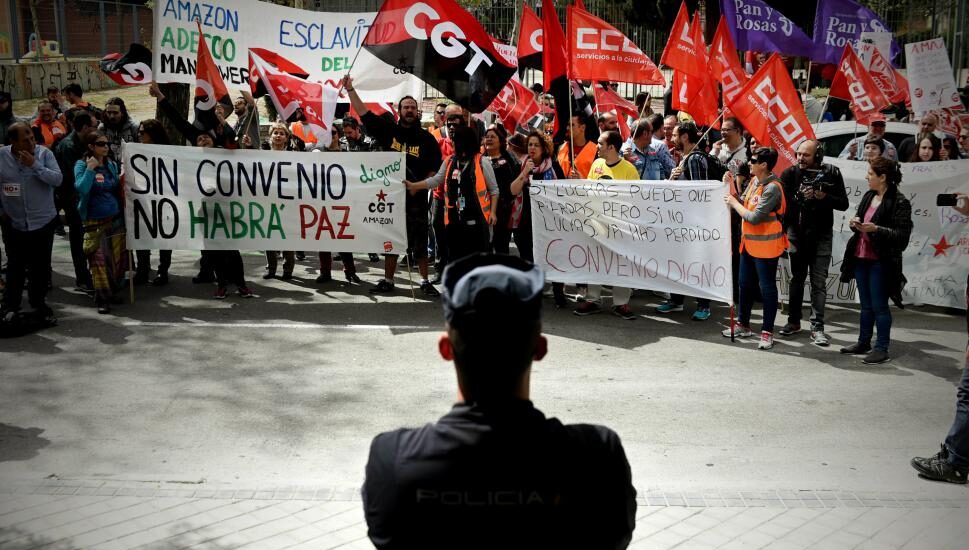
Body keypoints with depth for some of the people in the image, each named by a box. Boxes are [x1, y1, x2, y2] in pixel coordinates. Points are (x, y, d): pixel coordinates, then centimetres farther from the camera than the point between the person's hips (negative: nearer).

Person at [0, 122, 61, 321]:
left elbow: (57, 179, -17)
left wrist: (34, 165, -25)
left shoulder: (44, 153, -8)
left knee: (41, 267, 9)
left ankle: (38, 302, 27)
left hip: (43, 222, 0)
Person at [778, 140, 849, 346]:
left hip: (821, 236, -2)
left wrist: (824, 196, -20)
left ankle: (817, 328, -1)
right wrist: (800, 196, -24)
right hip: (796, 234, 2)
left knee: (819, 282, -3)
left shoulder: (831, 174, -4)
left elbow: (843, 204, -4)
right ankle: (794, 322, 25)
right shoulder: (790, 174, -2)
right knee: (796, 279, 14)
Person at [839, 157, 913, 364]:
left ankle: (882, 348, 9)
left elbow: (903, 235, -16)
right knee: (866, 304, 16)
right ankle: (864, 342, 26)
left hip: (881, 262, -7)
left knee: (879, 306, 0)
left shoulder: (899, 202, -13)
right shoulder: (868, 196, 10)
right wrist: (855, 224, 1)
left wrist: (877, 229, -25)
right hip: (861, 258, 7)